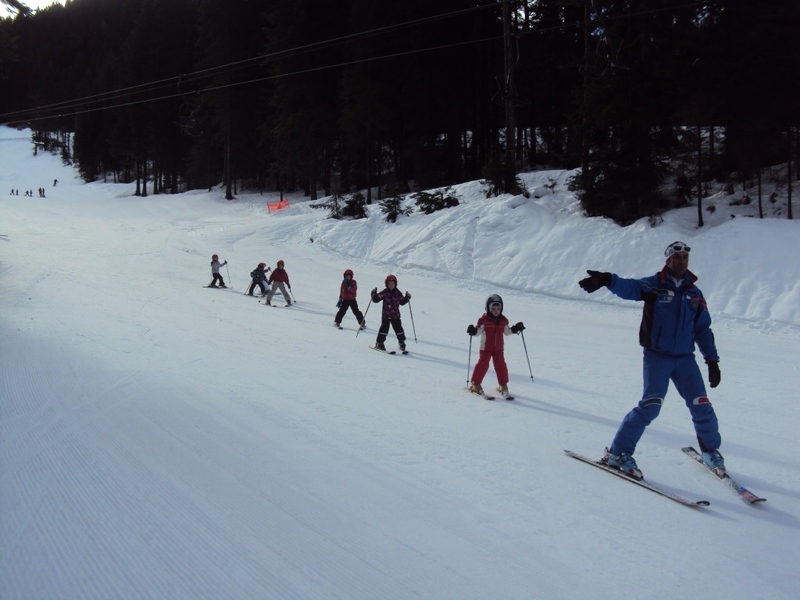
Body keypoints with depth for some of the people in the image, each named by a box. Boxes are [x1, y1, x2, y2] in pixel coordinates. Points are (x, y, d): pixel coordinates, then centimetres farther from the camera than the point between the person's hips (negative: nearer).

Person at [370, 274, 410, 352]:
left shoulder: (398, 293, 5)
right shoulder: (384, 293, -4)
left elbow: (402, 302, 16)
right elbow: (376, 299, -8)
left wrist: (407, 297, 2)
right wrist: (374, 294, -25)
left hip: (395, 315, 3)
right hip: (386, 315, -3)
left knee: (398, 328, 5)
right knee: (384, 328, -8)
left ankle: (402, 343, 19)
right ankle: (379, 343, 2)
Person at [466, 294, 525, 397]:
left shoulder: (503, 320, 6)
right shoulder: (484, 319, -8)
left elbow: (507, 331, 20)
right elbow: (478, 330, -9)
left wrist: (515, 329, 10)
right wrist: (473, 330, -29)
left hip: (498, 348, 4)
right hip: (485, 348, -4)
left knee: (501, 365, 3)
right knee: (483, 364, -6)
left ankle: (503, 385, 16)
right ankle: (475, 384, 4)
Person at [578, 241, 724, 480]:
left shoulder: (694, 293, 10)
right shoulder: (654, 285, -5)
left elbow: (703, 329, 16)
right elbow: (629, 287, -25)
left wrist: (712, 360, 11)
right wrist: (608, 280, -47)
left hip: (685, 358, 4)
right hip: (657, 356, -4)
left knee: (701, 406, 4)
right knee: (650, 405, -15)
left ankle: (711, 451, 30)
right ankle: (618, 453, -5)